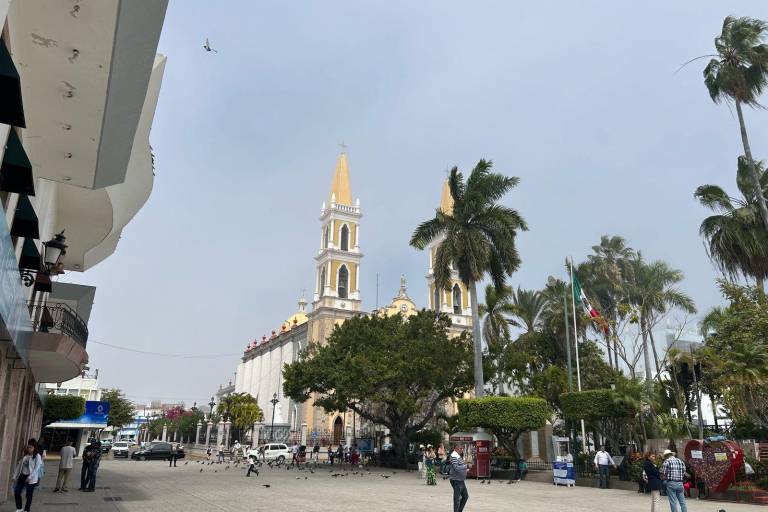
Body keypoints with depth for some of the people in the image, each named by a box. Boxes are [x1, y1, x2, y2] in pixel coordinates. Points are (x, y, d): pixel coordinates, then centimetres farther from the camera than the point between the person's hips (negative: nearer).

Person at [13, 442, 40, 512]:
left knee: (29, 495, 2)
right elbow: (19, 465, 13)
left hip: (31, 478, -5)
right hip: (22, 476, 5)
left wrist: (30, 477, -21)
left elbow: (37, 467, -14)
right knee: (16, 492, -1)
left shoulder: (37, 456, -6)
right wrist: (15, 476, 7)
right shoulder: (25, 456, 11)